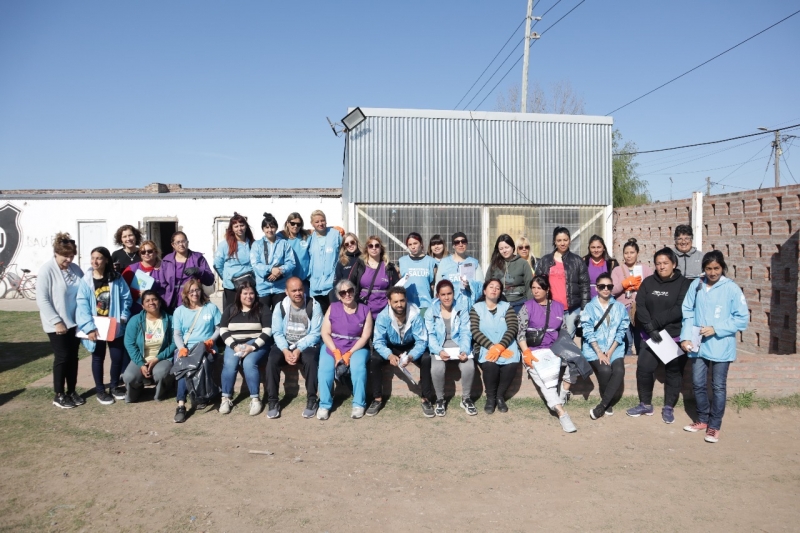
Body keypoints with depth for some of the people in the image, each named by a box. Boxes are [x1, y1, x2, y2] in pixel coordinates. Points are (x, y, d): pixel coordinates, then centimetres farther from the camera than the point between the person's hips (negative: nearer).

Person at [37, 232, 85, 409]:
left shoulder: (76, 269, 1)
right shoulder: (47, 270, -14)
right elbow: (42, 299, -15)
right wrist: (57, 321, -17)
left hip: (75, 322, 5)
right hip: (57, 324, -5)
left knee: (73, 357, 11)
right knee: (62, 357, 0)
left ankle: (72, 391, 24)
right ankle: (59, 395, 14)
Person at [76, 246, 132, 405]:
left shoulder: (116, 279, -2)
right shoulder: (86, 281, -7)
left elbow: (126, 298, 0)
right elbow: (82, 305, -13)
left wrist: (123, 317, -12)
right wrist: (89, 327, -21)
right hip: (95, 327, -1)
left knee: (118, 357, 3)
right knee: (98, 358, 11)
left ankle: (114, 386, 25)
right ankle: (100, 390, 25)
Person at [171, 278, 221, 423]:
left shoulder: (211, 307, 13)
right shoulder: (179, 311, 15)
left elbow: (219, 328, 11)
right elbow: (177, 334, 8)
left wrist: (211, 340, -10)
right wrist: (182, 348, -12)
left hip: (205, 348, -1)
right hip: (186, 347, 1)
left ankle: (182, 404, -21)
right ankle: (181, 405, -35)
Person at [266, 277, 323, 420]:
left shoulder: (314, 305, -8)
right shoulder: (280, 307, 0)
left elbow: (315, 333, -11)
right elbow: (277, 332, -3)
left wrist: (299, 350, -22)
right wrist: (285, 350, -20)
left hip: (307, 345, -2)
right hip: (285, 345, 2)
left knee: (310, 359, -34)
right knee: (272, 359, -26)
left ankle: (312, 400, -19)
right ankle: (272, 401, -16)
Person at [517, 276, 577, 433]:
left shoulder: (558, 306, 14)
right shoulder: (527, 307, 7)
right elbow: (520, 332, 0)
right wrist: (526, 352, -14)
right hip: (534, 351, -3)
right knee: (542, 376, -30)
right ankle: (561, 411, -33)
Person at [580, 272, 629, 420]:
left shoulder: (620, 308, 9)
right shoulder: (589, 307, 2)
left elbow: (621, 331, 3)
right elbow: (588, 332, -5)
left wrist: (610, 351, -9)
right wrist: (599, 352, -15)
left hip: (615, 349, 2)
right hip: (594, 349, -2)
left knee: (619, 371, -26)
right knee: (605, 370, -27)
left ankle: (602, 405, -15)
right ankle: (609, 403, -2)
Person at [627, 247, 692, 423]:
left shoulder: (684, 283, -5)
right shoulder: (648, 282, 5)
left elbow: (680, 310, -17)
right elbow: (640, 306, -4)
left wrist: (655, 323, -19)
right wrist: (650, 329, -18)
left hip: (676, 336, -2)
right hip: (650, 336, 3)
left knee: (674, 371, 8)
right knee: (643, 368, -1)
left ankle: (669, 407, 23)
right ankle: (646, 405, 18)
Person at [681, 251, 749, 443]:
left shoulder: (732, 288, -8)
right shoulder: (696, 285, 0)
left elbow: (743, 318, -9)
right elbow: (688, 312, 2)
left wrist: (715, 329, -16)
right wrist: (685, 337, -8)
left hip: (721, 347, -3)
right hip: (698, 344, 3)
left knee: (718, 387, 7)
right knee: (698, 384, 12)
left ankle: (714, 425, 20)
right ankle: (702, 420, 30)